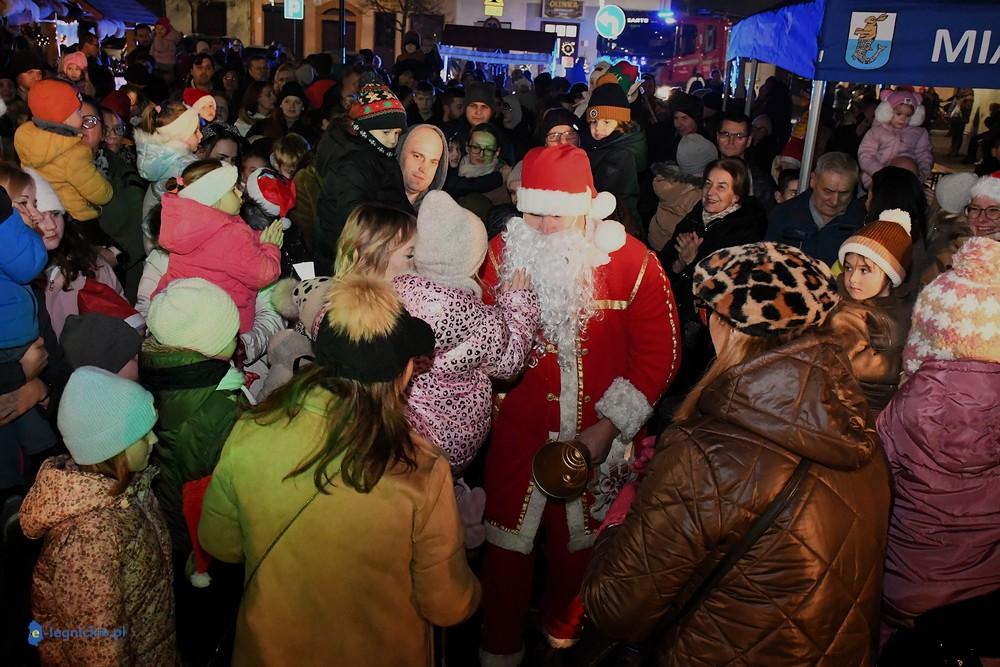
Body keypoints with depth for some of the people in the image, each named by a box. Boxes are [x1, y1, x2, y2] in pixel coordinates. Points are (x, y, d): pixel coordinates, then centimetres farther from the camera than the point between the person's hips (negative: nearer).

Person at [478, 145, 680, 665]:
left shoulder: (632, 261, -9)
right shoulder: (506, 251, -4)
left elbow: (659, 352, -7)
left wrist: (608, 426, -11)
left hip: (596, 436, 0)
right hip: (518, 428, 1)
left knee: (576, 543, 18)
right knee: (507, 544, 9)